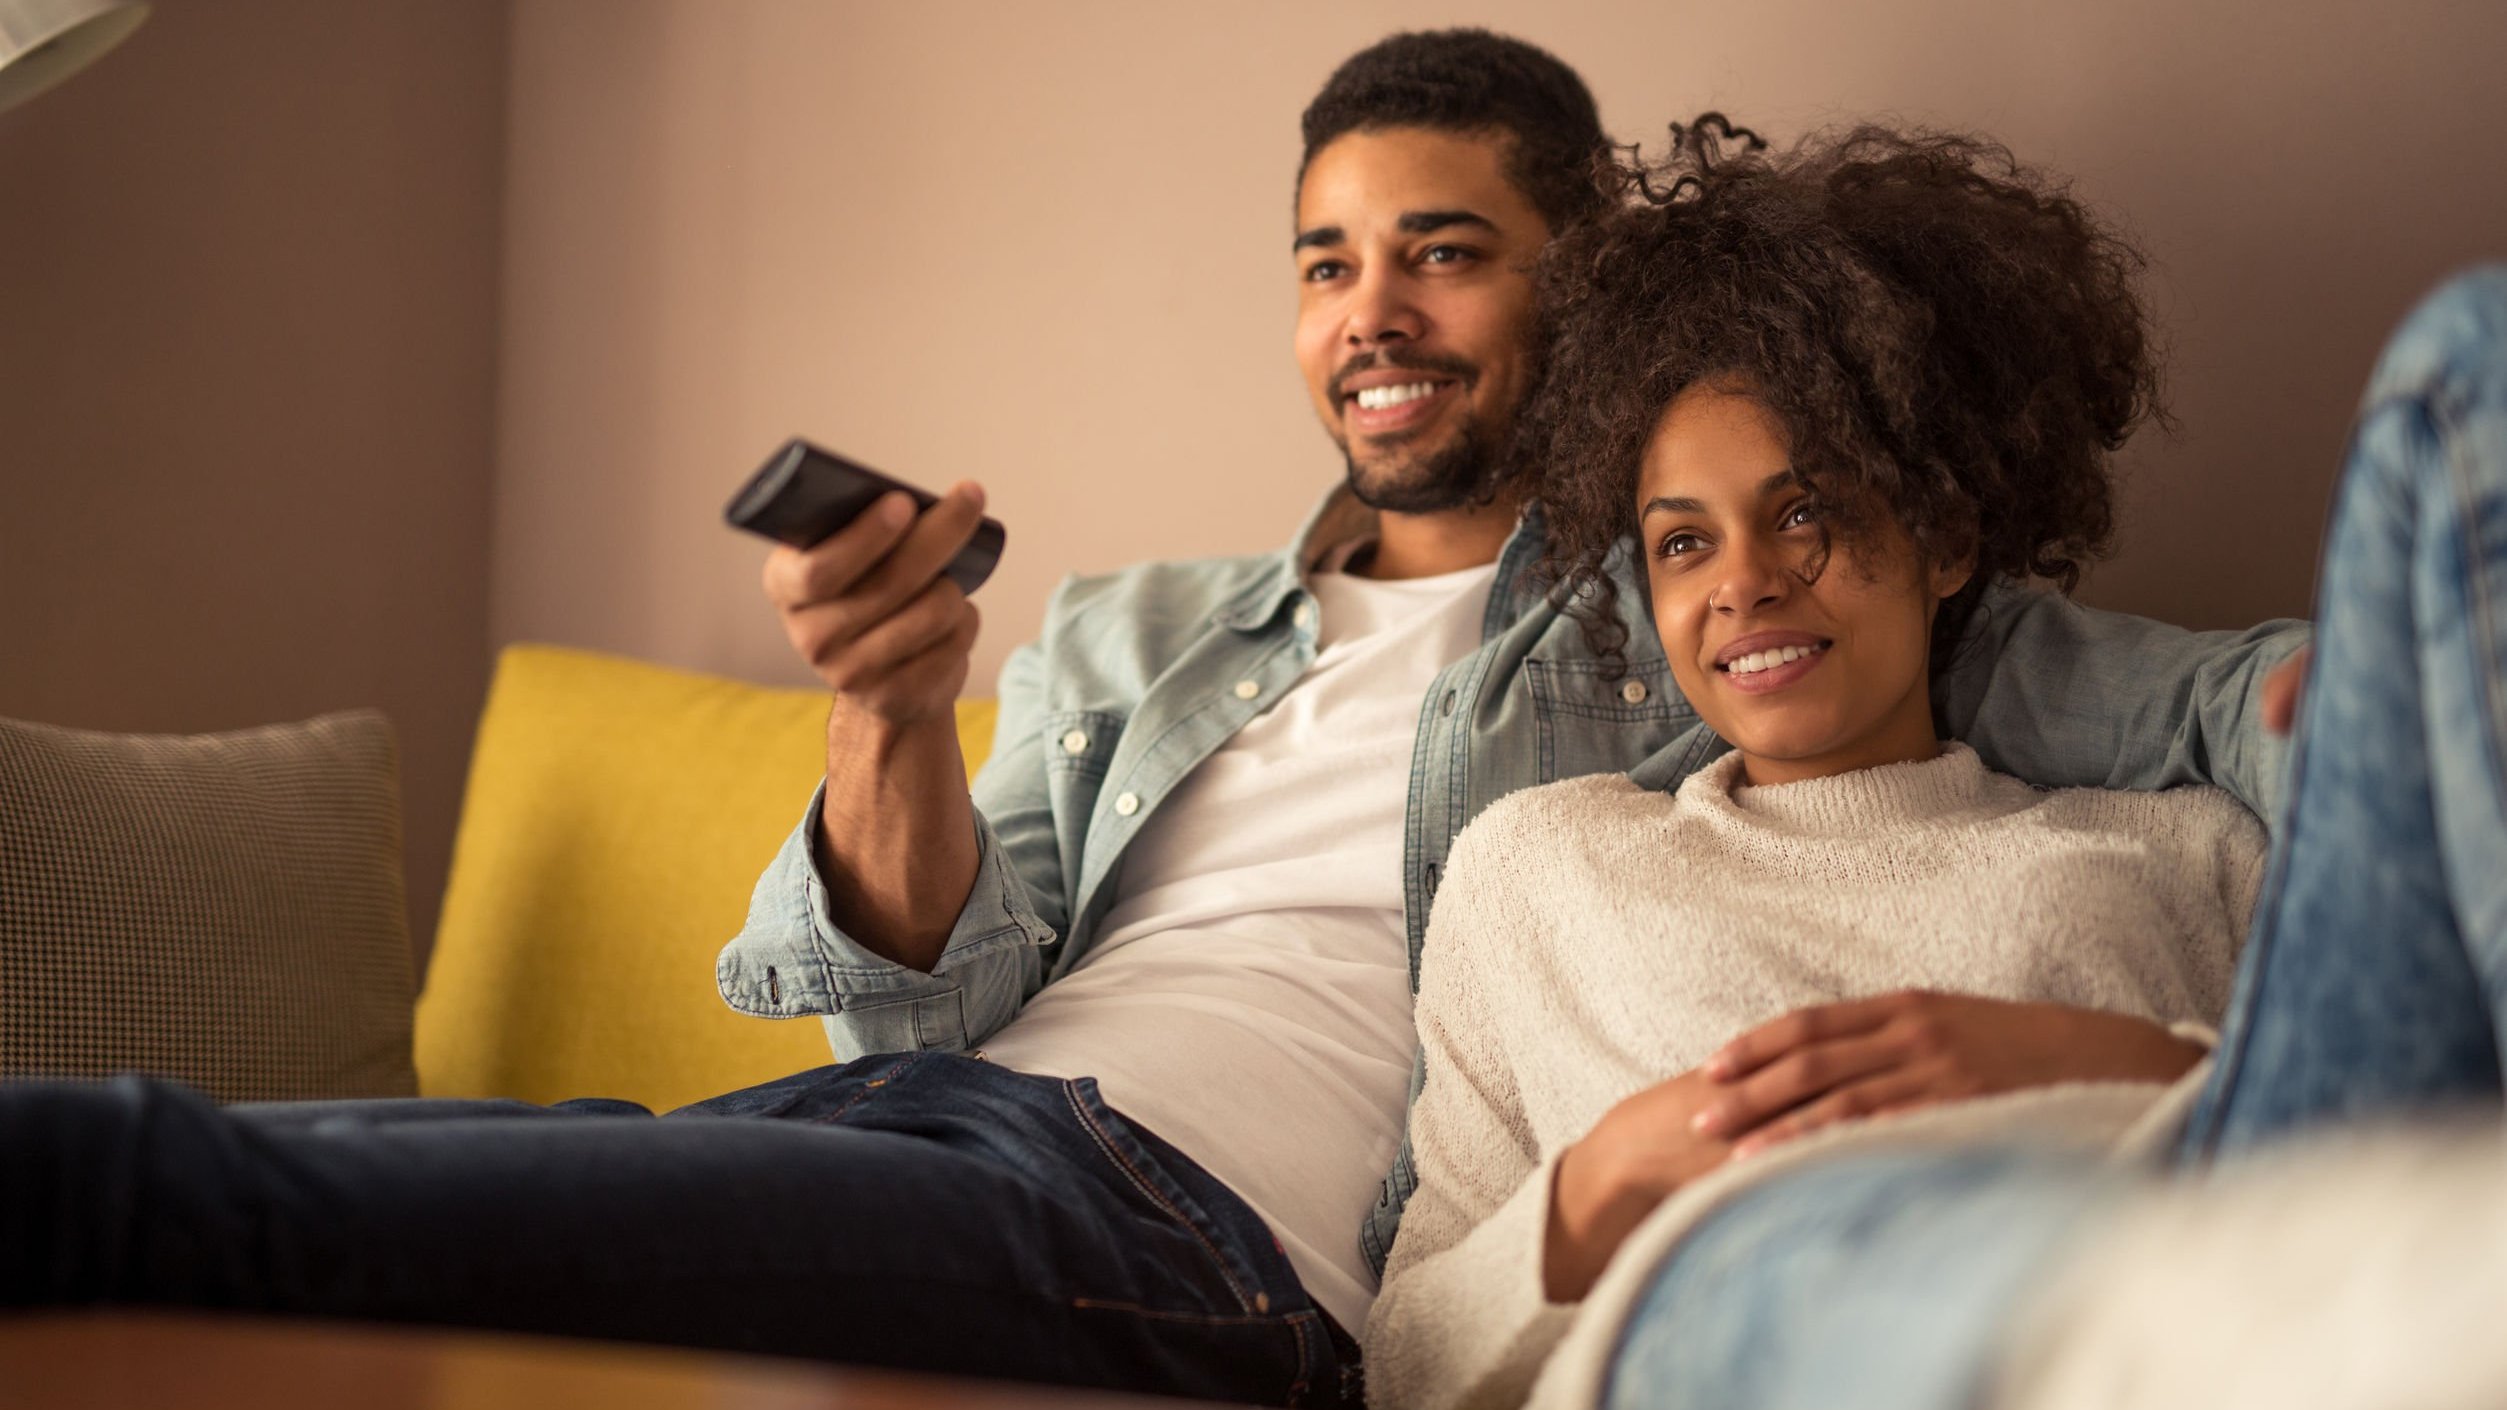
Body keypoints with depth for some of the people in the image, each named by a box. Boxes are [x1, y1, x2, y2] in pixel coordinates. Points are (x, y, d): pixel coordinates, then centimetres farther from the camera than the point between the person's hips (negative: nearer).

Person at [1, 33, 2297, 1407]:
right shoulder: (1122, 640, 30)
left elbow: (2187, 703, 13)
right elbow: (930, 990, 17)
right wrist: (891, 719, -4)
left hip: (1199, 1219, -6)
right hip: (923, 1110, 6)